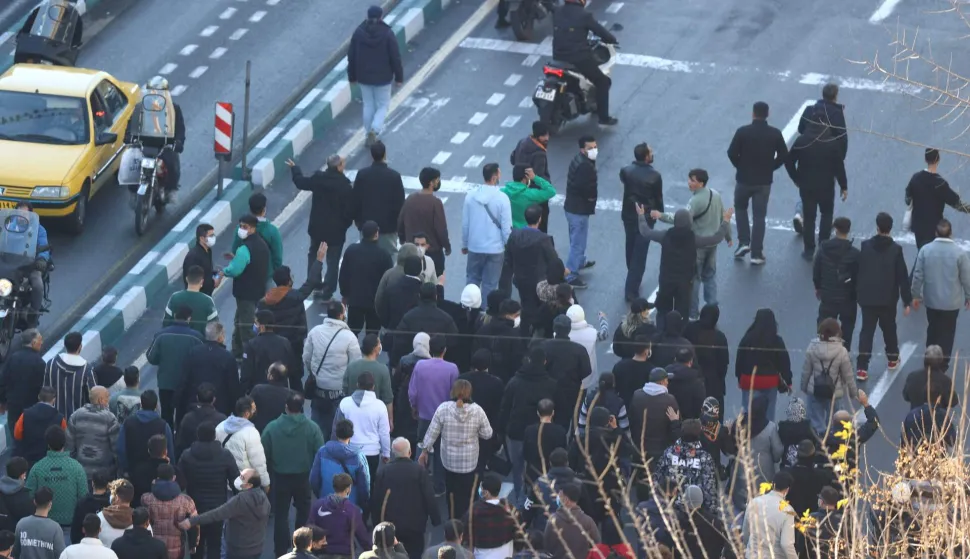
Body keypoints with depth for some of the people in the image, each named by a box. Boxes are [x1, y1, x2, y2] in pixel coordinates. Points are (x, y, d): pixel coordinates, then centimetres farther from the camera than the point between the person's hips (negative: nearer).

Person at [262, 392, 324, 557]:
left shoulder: (272, 427, -14)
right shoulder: (312, 428, -14)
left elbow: (264, 455, -6)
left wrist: (269, 470, 13)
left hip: (281, 476, 0)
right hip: (304, 476, 0)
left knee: (281, 514, 11)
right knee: (303, 512, 20)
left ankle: (281, 552, 11)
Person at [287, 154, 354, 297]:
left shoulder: (318, 178, -11)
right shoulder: (346, 186, -21)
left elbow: (301, 182, 8)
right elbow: (350, 209, -17)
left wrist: (294, 168, 27)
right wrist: (345, 225, 3)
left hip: (317, 226, 4)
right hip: (336, 229, -4)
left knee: (314, 254, 26)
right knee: (333, 260, 9)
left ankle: (313, 284, 33)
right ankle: (327, 292, 9)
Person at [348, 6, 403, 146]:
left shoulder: (359, 32, -8)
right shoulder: (387, 34, -16)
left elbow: (351, 56, -1)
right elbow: (395, 58, -12)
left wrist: (352, 76, 11)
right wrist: (399, 77, 0)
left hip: (364, 77, 3)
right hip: (383, 77, -3)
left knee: (368, 105, 17)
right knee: (382, 105, 11)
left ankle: (371, 133, 24)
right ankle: (375, 129, -10)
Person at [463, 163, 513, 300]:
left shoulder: (471, 196, -6)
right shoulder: (502, 198, -16)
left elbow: (465, 224, 1)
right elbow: (506, 227, -13)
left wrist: (464, 244, 15)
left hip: (475, 247, 3)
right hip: (495, 248, -3)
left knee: (472, 280, 18)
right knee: (490, 284, 7)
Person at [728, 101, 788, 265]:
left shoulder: (743, 132, -13)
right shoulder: (775, 134, -6)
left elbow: (732, 153, -12)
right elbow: (783, 156, -3)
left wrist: (740, 166, 6)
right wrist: (770, 168, 10)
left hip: (744, 179, -1)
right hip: (764, 181, 1)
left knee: (740, 208, 24)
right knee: (759, 216, 8)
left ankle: (744, 242, 11)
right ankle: (756, 254, 7)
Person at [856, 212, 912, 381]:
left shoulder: (865, 246, -8)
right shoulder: (896, 250, -13)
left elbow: (858, 271, 0)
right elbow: (903, 277, -10)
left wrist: (858, 294, 12)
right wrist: (907, 301, -3)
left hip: (867, 297, 1)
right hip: (888, 298, -1)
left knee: (866, 330, 3)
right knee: (889, 328, 20)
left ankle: (862, 368, -5)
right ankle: (892, 358, 39)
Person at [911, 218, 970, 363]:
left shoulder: (925, 250, -11)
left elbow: (918, 275, -6)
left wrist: (916, 295, 8)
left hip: (931, 300, 2)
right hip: (952, 302, -2)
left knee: (932, 330, 22)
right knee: (947, 335, 12)